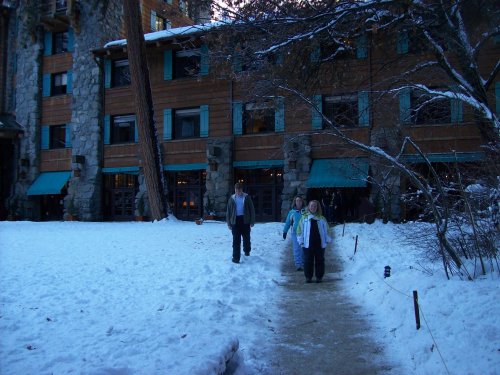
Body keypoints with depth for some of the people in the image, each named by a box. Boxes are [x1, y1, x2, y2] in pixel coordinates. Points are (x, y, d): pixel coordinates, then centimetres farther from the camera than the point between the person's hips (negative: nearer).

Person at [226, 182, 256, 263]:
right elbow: (228, 211, 7)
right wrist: (229, 223, 3)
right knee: (236, 240, -4)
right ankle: (236, 257, -3)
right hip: (235, 221, 0)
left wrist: (252, 221, -3)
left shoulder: (246, 197, -1)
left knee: (246, 238, 14)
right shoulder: (232, 198, 3)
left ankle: (247, 251, 39)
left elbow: (251, 209, 1)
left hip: (245, 220, 0)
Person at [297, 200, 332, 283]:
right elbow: (300, 230, 2)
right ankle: (308, 276, 13)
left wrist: (327, 240, 4)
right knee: (308, 261, 4)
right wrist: (301, 241, -3)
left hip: (320, 243, 1)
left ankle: (319, 276, 16)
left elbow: (327, 229, 9)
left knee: (319, 260, 6)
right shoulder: (304, 218, 3)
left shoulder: (321, 218, 6)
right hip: (308, 243, -1)